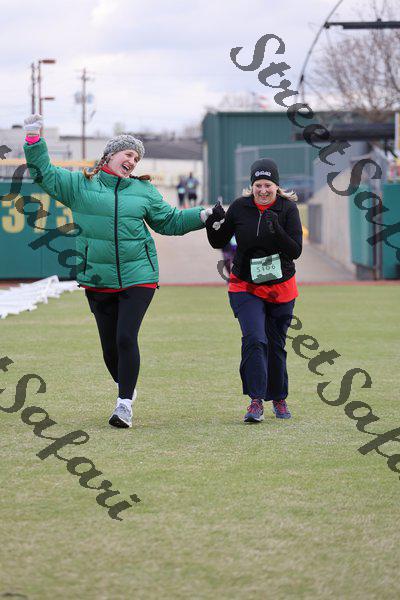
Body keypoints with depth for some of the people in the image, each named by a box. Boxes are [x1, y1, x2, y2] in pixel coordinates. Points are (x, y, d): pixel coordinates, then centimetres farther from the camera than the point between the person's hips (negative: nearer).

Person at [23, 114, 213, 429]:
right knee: (109, 343, 6)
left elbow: (169, 221, 20)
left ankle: (125, 404, -9)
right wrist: (34, 139, -4)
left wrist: (202, 216, 10)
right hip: (98, 281, 1)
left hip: (138, 277, -1)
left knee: (126, 338, -13)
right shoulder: (79, 184, 6)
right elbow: (44, 173, 5)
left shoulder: (144, 191, 11)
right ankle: (125, 386, 31)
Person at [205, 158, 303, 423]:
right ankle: (256, 401, -21)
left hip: (281, 288, 0)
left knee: (276, 346, 9)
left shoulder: (288, 208, -9)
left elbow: (296, 250, -14)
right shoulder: (240, 207, -5)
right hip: (246, 286, 0)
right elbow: (218, 242, 2)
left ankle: (279, 399, 28)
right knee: (254, 339, -19)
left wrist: (276, 230, -31)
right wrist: (214, 223, -18)